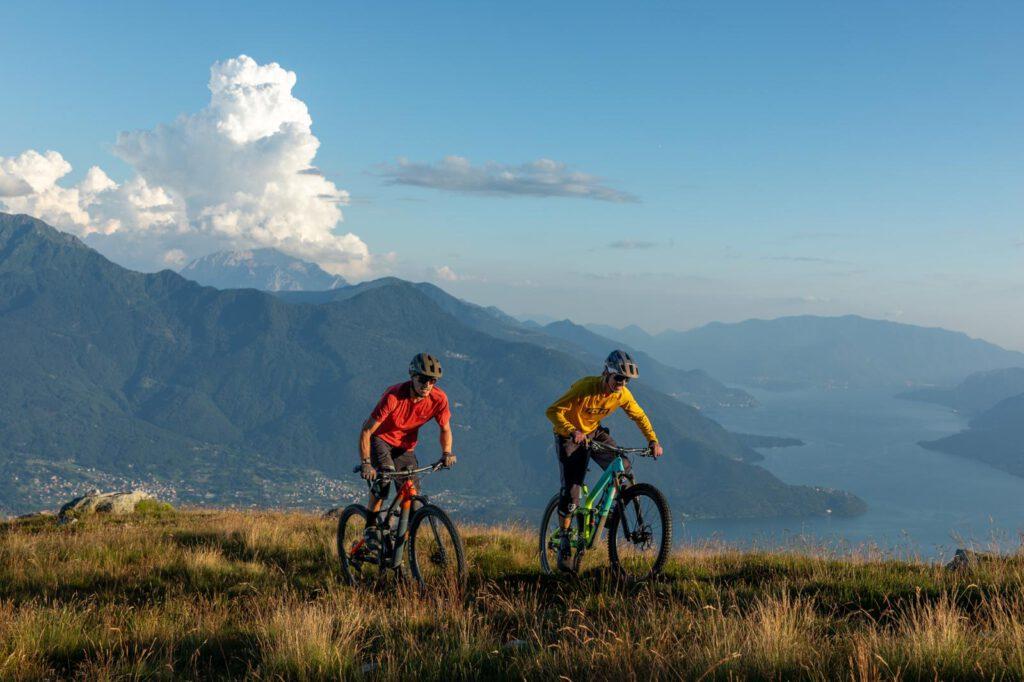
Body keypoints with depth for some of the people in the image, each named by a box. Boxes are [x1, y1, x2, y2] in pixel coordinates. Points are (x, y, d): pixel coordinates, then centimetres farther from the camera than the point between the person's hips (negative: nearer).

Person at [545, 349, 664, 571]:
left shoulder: (622, 394, -15)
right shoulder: (585, 387, -31)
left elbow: (639, 416, 1)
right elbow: (553, 411, -32)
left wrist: (653, 441, -14)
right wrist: (572, 431, -47)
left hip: (594, 433, 5)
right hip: (570, 437, -5)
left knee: (623, 467, -19)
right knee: (571, 490, -13)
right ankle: (564, 542, -1)